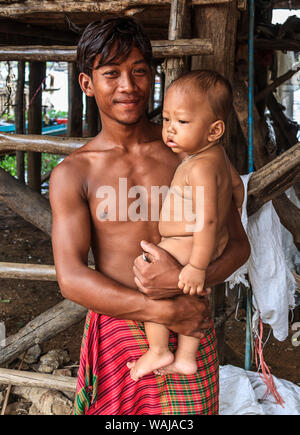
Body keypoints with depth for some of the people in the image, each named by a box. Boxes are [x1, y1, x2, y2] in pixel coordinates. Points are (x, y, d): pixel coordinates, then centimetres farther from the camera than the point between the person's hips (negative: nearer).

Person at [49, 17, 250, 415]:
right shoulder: (72, 173, -3)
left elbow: (238, 244, 2)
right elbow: (71, 277, -12)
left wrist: (185, 279, -19)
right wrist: (167, 312, -19)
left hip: (191, 331, 1)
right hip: (116, 333, -1)